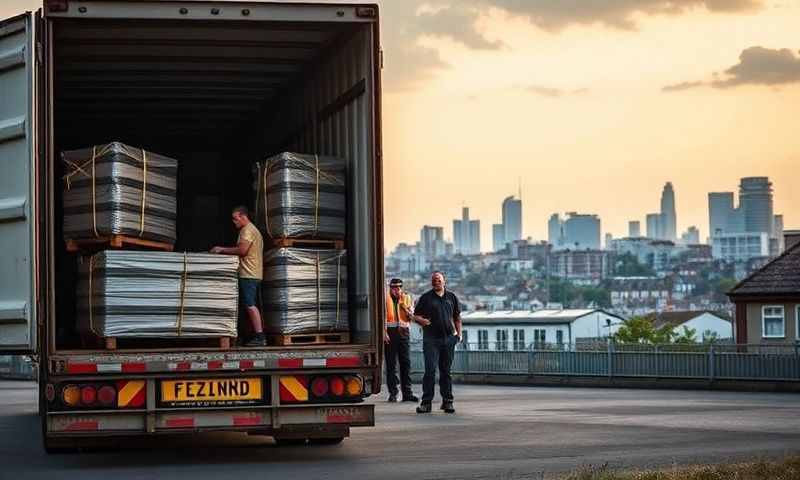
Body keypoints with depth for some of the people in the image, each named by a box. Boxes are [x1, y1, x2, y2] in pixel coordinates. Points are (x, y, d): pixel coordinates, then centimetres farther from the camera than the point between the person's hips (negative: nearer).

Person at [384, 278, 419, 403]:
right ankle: (393, 393, 3)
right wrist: (384, 332, -13)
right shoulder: (386, 299, 3)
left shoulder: (406, 298, 12)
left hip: (403, 332, 3)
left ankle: (407, 393, 2)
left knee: (406, 363, 0)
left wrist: (406, 309, -8)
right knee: (391, 364, -1)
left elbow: (411, 317, 12)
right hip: (390, 332, -3)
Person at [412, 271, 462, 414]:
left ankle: (447, 401, 13)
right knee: (430, 370, -8)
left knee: (446, 371, 8)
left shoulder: (452, 297, 12)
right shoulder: (426, 298, 3)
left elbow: (457, 317, 18)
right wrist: (421, 320, -17)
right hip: (431, 339, -3)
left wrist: (458, 333, 8)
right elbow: (416, 315, 5)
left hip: (448, 339, 3)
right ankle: (426, 402, -5)